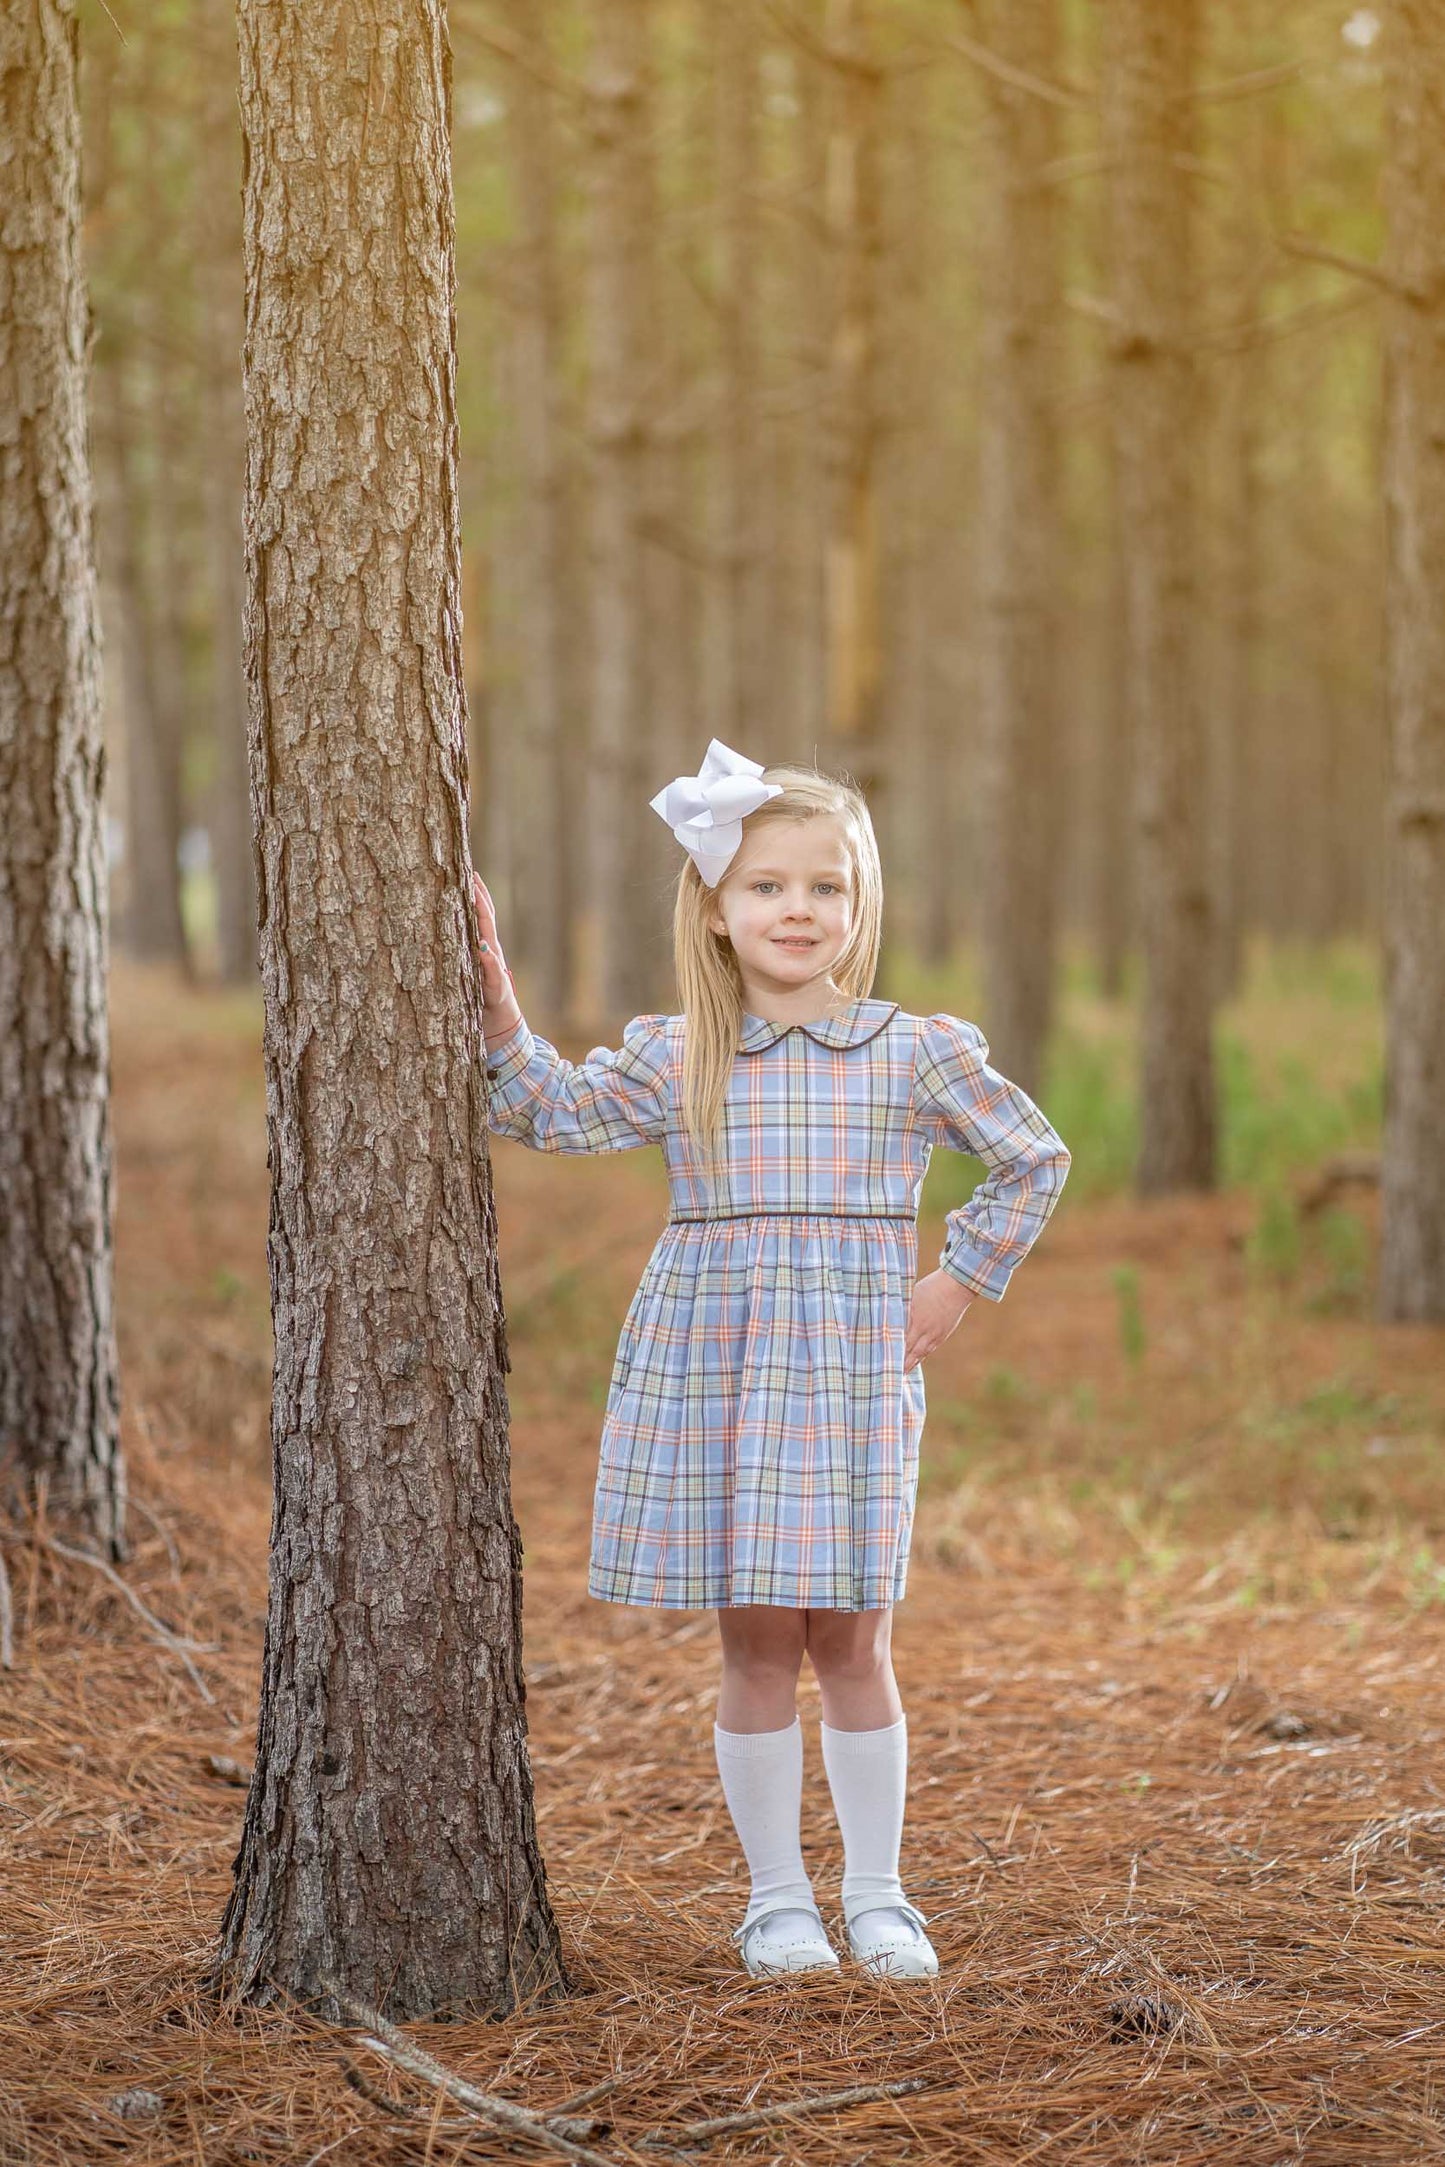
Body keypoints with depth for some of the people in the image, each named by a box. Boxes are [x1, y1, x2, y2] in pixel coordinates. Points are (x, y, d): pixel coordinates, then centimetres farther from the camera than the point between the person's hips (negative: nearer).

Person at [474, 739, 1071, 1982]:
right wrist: (495, 991, -8)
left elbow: (1035, 1160, 11)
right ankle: (777, 1898, 16)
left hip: (853, 1379, -1)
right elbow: (546, 1110, 3)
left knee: (850, 1645, 3)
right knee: (754, 1646, 5)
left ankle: (877, 1896, 16)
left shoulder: (918, 1054, 2)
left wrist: (961, 1283, 5)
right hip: (709, 1381, 1)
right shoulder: (677, 1061, 5)